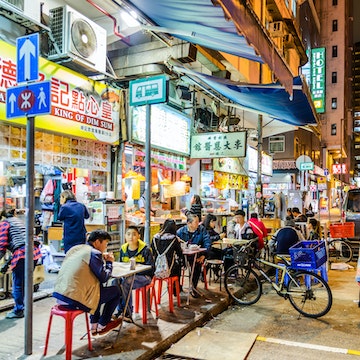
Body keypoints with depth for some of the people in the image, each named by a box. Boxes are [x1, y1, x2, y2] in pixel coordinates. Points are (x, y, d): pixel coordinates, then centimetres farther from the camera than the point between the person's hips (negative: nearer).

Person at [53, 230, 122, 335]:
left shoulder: (75, 248, 13)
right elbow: (104, 277, -10)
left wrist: (102, 258, 17)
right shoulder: (94, 253, -11)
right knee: (116, 291, 8)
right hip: (75, 300, -9)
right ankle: (102, 325, 22)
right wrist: (109, 262, 6)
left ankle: (94, 325, 33)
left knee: (98, 286, 31)